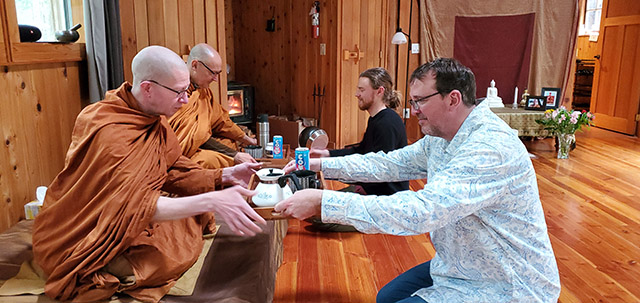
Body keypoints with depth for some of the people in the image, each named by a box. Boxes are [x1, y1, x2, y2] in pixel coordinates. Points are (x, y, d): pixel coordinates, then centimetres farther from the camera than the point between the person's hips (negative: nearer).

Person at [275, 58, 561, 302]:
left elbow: (421, 211, -39)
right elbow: (388, 164, 8)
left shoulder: (492, 147, -31)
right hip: (462, 267, 9)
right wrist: (320, 164, 2)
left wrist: (323, 201, -38)